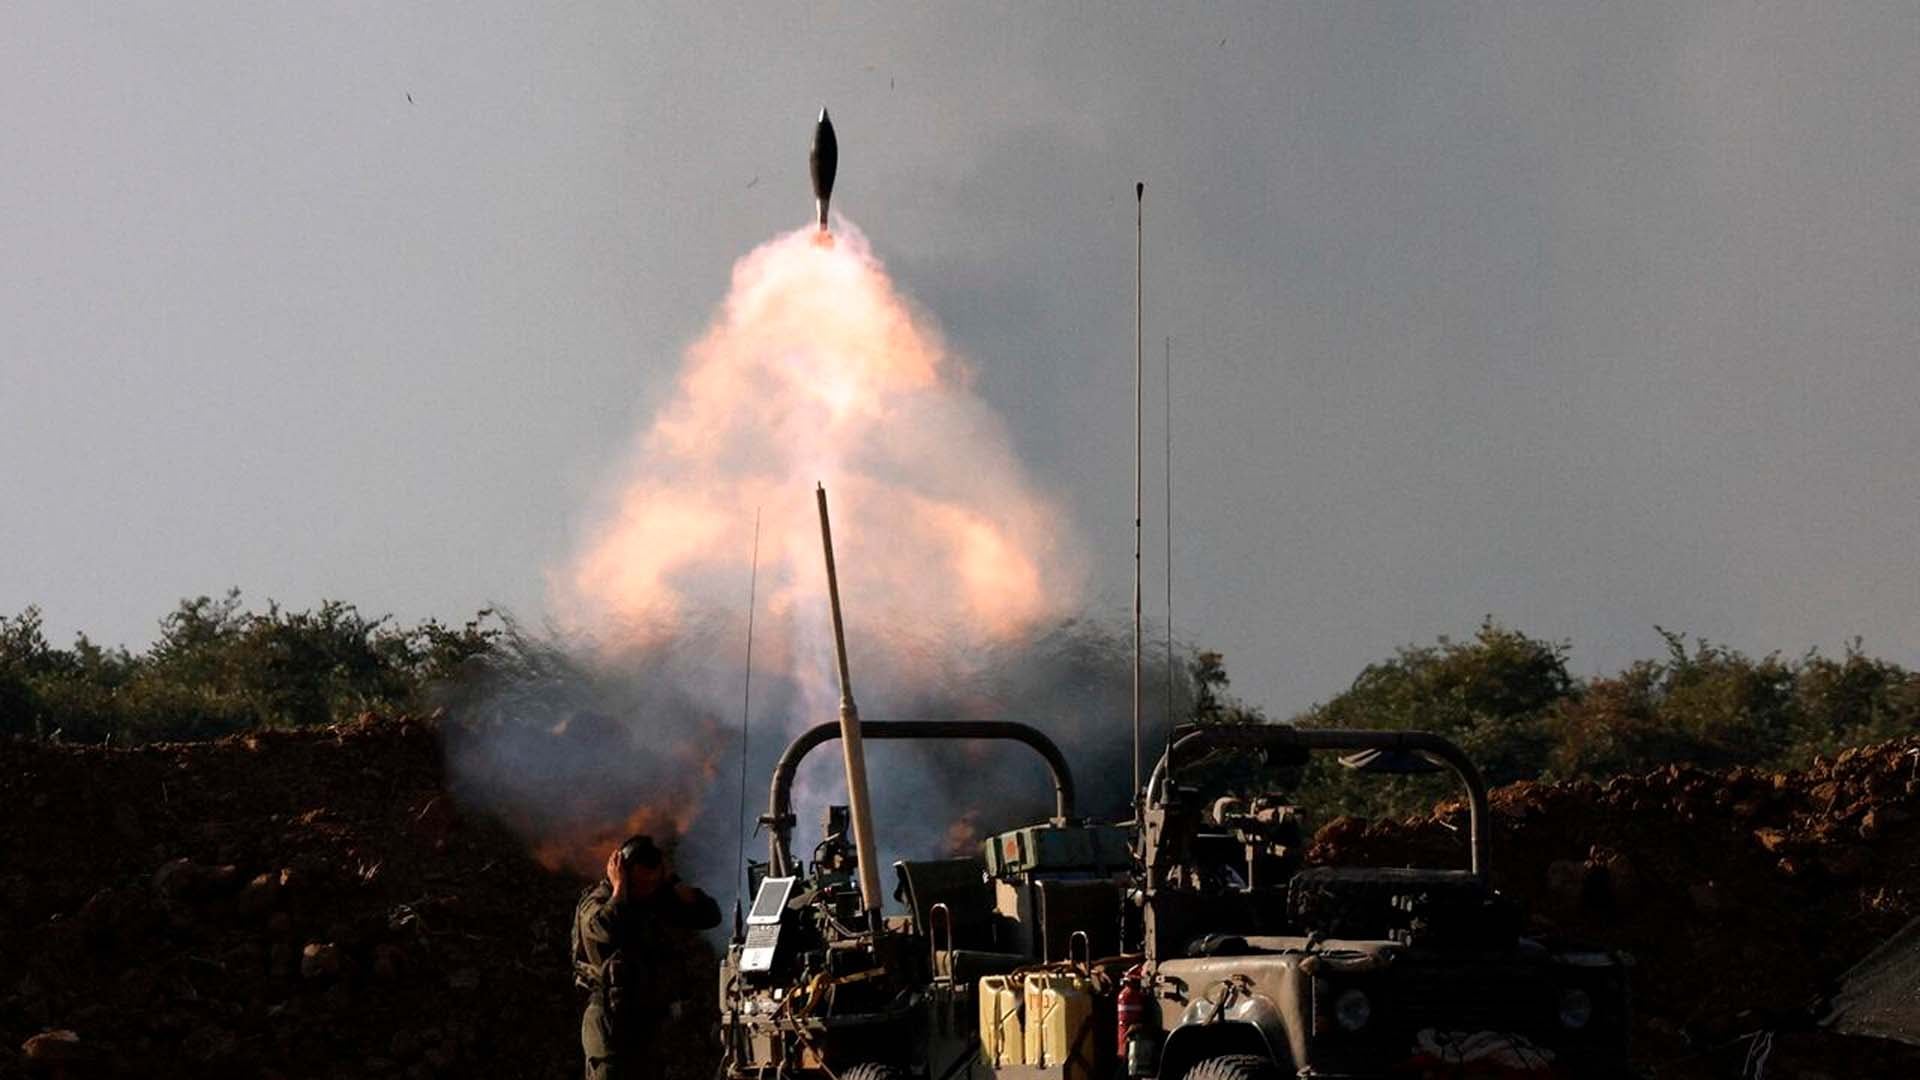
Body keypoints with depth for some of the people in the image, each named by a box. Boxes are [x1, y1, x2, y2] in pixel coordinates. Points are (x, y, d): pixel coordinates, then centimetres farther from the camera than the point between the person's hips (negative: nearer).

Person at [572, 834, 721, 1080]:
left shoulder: (657, 901, 8)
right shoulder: (596, 902, -10)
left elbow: (709, 916, 3)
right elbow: (607, 929, -35)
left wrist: (673, 882, -4)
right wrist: (619, 887, -19)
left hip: (652, 1016, 7)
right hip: (611, 1015, -7)